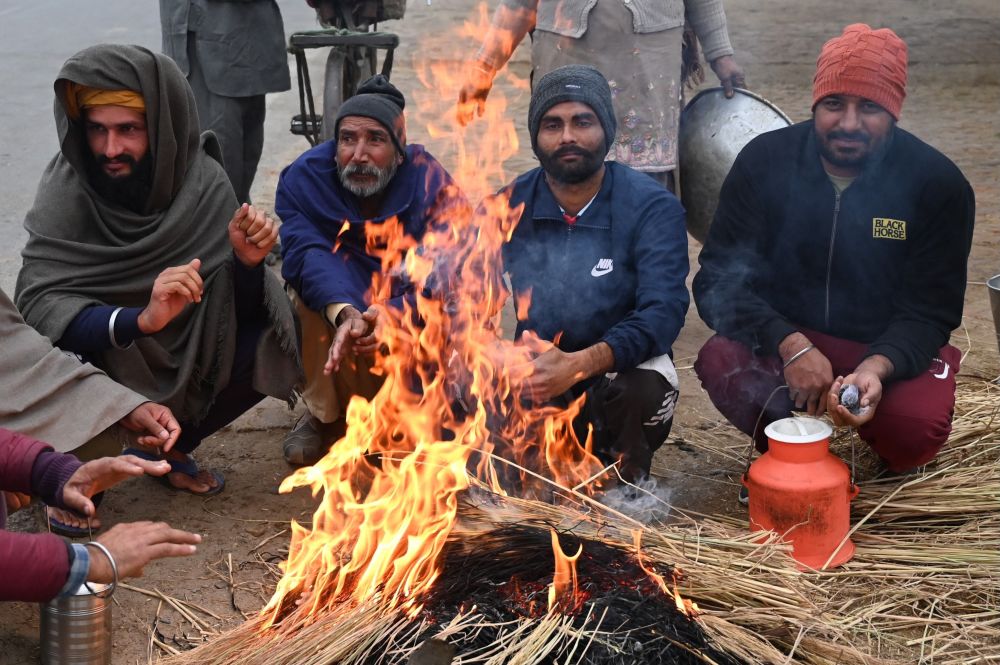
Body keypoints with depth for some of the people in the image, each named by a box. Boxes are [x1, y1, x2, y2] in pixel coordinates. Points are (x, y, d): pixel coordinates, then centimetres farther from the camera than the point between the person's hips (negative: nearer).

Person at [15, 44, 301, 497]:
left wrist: (247, 262, -33)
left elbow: (236, 312, -11)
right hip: (93, 354, -3)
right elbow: (39, 304, -31)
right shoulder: (67, 189, -21)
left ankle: (166, 445, 6)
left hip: (181, 358, 3)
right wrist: (138, 320, -48)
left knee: (274, 338, -17)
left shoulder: (204, 183, -16)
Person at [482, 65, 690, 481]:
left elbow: (663, 312, -22)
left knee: (646, 388, -36)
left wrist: (579, 365, -38)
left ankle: (622, 491, -2)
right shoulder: (506, 208, 1)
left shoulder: (654, 208, -9)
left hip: (618, 369, -2)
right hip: (530, 370, 2)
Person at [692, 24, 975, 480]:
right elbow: (718, 279, -13)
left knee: (917, 425, -32)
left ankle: (897, 460, 8)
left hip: (891, 351, -1)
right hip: (782, 338, 1)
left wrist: (876, 369, -34)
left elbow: (928, 311, -12)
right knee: (721, 363, -31)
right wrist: (790, 345, -30)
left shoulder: (939, 184, -11)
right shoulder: (764, 161, -9)